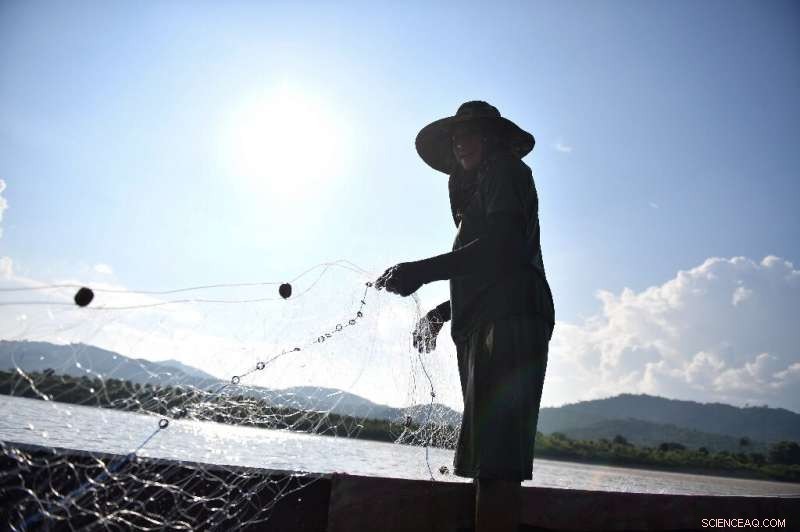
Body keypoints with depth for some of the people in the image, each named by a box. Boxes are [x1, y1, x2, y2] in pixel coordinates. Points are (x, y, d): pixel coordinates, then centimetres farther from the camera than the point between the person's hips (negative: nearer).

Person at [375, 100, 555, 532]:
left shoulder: (505, 169, 6)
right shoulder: (480, 188, 31)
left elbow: (504, 245, -13)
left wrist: (424, 270, -20)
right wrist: (443, 310, 29)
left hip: (508, 322, -10)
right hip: (487, 327, 10)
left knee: (495, 461, -16)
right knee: (488, 458, 7)